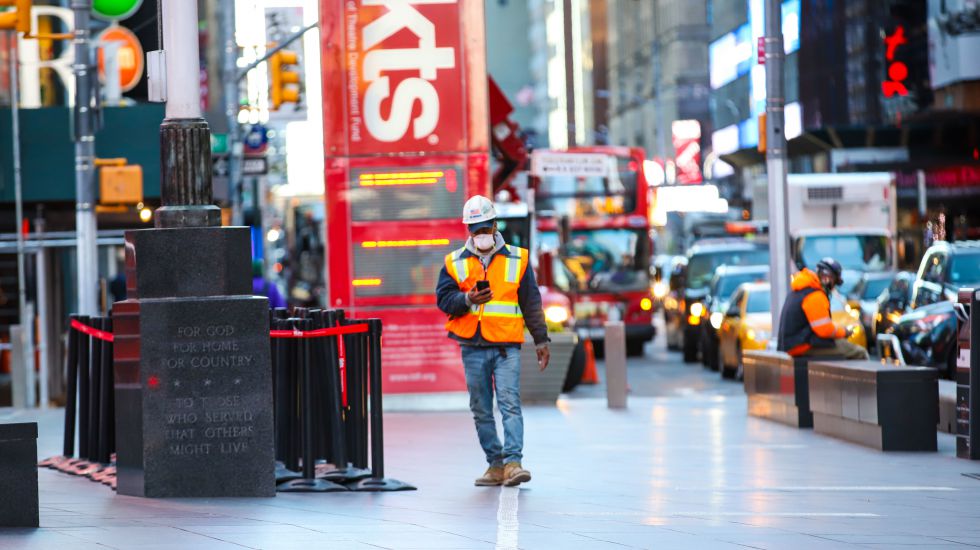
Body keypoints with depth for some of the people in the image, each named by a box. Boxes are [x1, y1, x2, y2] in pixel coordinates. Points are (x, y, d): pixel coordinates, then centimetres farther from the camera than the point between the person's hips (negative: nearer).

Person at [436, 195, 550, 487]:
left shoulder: (516, 259, 8)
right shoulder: (454, 262, 9)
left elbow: (531, 303, 11)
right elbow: (443, 299, 3)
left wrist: (541, 340, 10)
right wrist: (467, 300, -17)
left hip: (506, 346, -2)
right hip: (472, 348, 2)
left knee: (510, 403, -14)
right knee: (481, 410, 5)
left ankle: (513, 462, -19)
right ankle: (495, 465, 11)